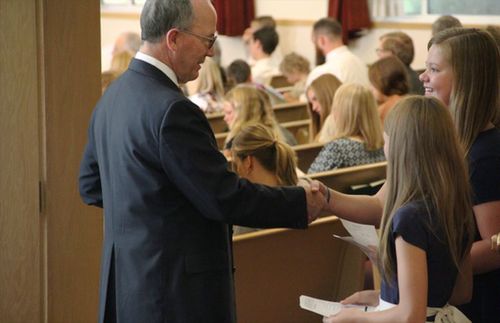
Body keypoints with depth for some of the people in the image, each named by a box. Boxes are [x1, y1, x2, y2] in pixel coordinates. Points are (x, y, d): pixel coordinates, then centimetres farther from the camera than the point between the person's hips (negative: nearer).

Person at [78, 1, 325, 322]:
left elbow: (91, 185, 17)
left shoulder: (113, 96, 8)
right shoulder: (173, 111, -21)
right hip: (175, 291, -9)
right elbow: (224, 197, -20)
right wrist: (300, 202, -9)